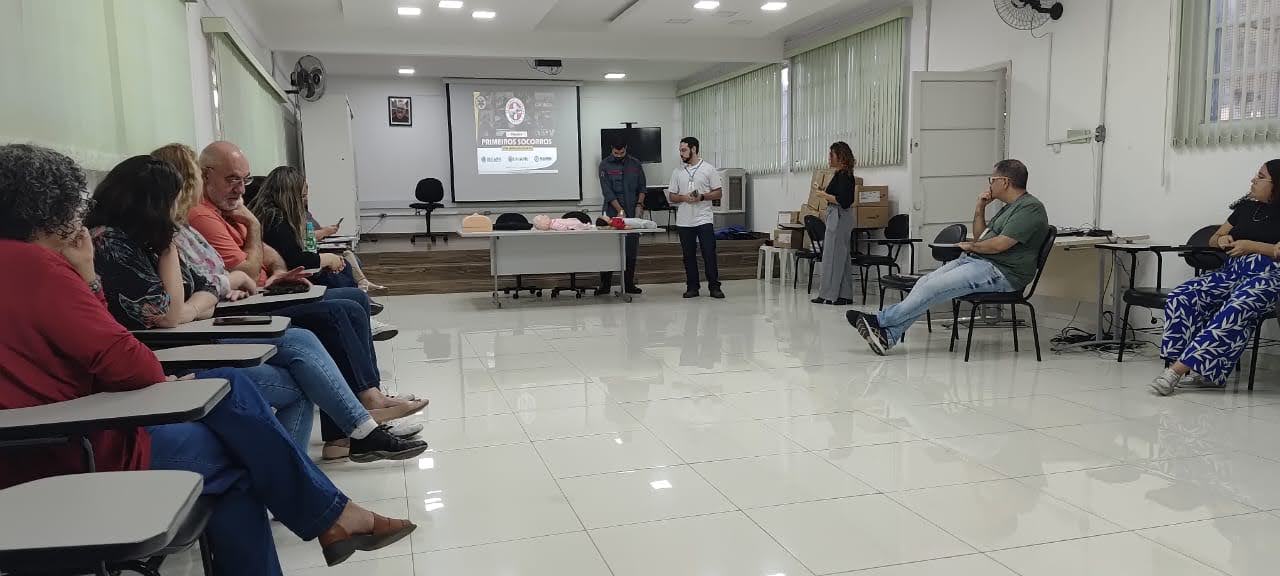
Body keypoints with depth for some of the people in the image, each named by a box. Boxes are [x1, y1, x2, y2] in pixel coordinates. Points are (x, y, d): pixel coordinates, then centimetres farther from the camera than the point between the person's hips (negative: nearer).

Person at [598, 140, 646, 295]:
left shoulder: (635, 164, 8)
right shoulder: (605, 165, -1)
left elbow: (642, 187, 13)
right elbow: (607, 190, -8)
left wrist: (639, 204, -2)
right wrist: (620, 210, -14)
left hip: (632, 213, 3)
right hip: (612, 213, -3)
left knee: (631, 250, 4)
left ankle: (629, 284, 12)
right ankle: (605, 285, 3)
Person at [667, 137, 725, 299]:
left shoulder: (709, 169, 1)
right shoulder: (677, 172, 11)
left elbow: (717, 193, 0)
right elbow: (672, 196, 10)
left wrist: (701, 196, -16)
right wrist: (683, 198, -10)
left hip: (704, 220, -3)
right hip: (684, 221, 3)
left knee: (709, 254, -4)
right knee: (689, 256, 8)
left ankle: (714, 287, 3)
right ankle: (692, 287, 15)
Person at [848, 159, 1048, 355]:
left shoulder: (1031, 207, -9)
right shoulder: (1010, 207, 24)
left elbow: (1000, 245, -19)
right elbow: (980, 236, 27)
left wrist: (971, 246, -1)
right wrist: (980, 208, 13)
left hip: (1000, 272, -10)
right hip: (976, 261, 10)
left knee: (934, 287, -20)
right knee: (926, 282, -9)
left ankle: (880, 321, -14)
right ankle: (889, 335, -19)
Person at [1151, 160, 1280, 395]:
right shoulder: (1246, 207, 25)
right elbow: (1212, 240, 29)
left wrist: (1251, 246, -10)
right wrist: (1222, 239, 7)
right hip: (1232, 270, 7)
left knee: (1233, 312, -37)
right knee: (1179, 298, -21)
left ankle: (1178, 369, -38)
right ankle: (1208, 374, -26)